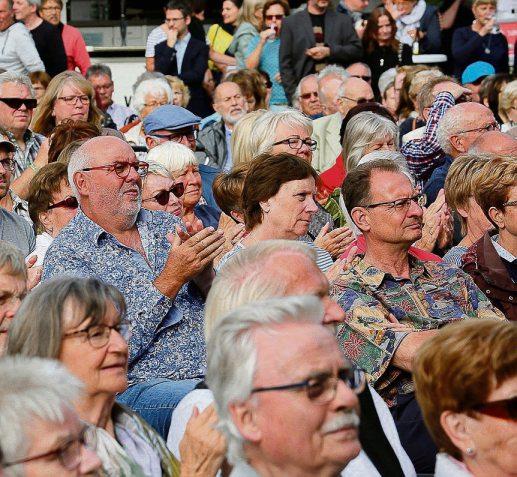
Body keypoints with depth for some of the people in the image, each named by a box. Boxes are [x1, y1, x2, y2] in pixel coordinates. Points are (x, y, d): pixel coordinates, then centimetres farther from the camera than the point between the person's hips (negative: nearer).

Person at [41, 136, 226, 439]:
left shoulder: (166, 225, 18)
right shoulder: (66, 254, 0)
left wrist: (204, 275, -6)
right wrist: (171, 280, -15)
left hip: (216, 372, 6)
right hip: (137, 388, -6)